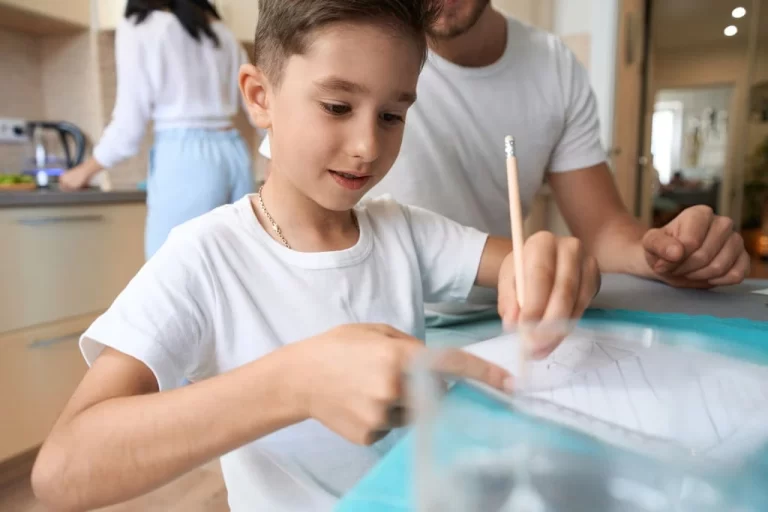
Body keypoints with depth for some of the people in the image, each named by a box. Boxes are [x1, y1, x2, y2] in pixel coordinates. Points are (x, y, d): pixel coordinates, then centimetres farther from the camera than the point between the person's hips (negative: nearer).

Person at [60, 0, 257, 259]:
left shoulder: (139, 27, 2)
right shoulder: (220, 30, 17)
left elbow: (130, 125, -3)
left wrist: (85, 170, 13)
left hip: (183, 159, -6)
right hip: (235, 155, 6)